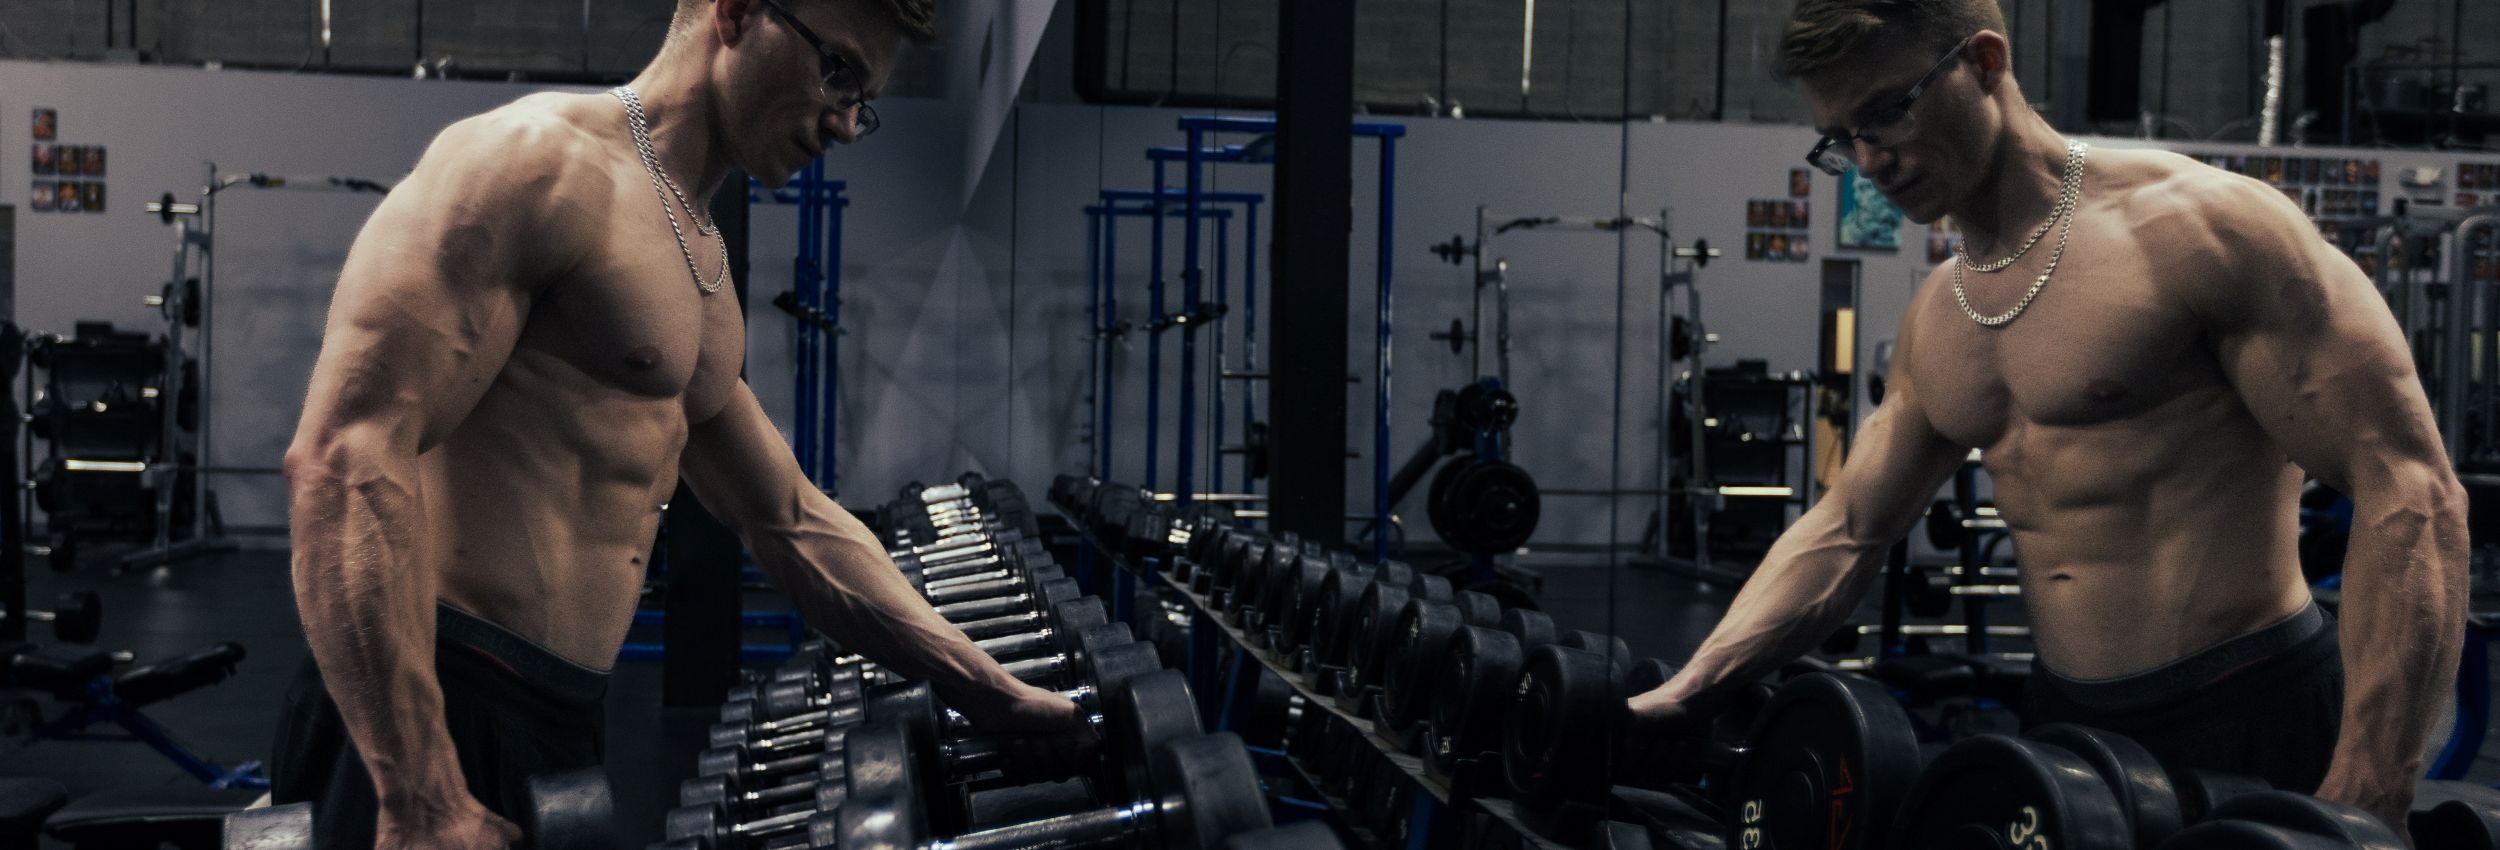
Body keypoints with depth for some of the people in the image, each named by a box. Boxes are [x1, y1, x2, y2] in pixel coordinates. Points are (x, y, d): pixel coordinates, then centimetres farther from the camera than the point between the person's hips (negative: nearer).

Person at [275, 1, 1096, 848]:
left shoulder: (699, 269, 17)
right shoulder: (540, 159, -12)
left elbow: (792, 525, 21)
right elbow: (345, 454, -21)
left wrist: (999, 698, 15)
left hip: (560, 717, 9)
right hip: (429, 723, -9)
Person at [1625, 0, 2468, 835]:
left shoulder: (2194, 224, -14)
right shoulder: (1933, 321, 8)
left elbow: (2410, 494, -17)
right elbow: (1845, 530, 12)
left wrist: (2362, 808, -23)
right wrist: (1687, 694, 0)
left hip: (2252, 716, -7)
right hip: (2066, 719, 7)